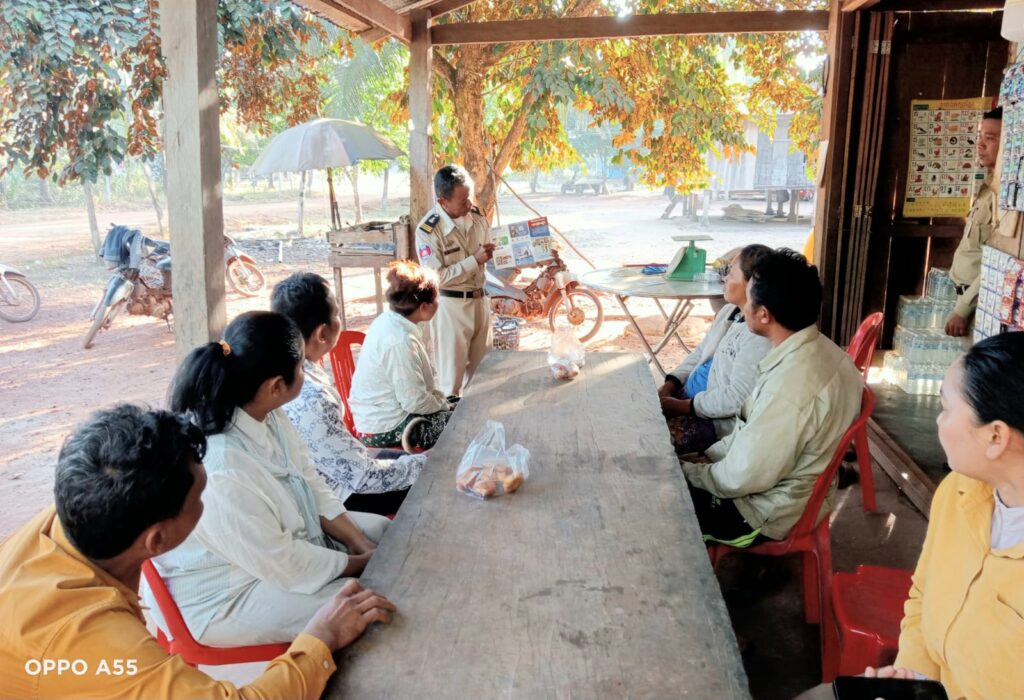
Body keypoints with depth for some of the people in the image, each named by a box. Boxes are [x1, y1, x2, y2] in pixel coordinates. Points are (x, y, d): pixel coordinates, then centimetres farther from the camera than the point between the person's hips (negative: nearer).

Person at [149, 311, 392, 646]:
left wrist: (359, 542, -7)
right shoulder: (220, 472, -37)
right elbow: (285, 565, -27)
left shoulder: (263, 414, -11)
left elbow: (310, 484, 2)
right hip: (226, 596, -8)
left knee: (383, 532, 8)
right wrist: (362, 563, -14)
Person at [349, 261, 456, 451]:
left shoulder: (389, 321, 1)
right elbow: (415, 402, -24)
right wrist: (444, 404, -7)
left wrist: (442, 399, 9)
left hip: (382, 414, 9)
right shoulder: (400, 340, -27)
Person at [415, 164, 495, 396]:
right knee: (452, 370, 5)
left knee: (481, 365, 17)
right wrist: (474, 260, -24)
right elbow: (436, 278, -21)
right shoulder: (428, 231, -19)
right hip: (451, 305, -6)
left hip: (480, 299, 6)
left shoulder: (477, 216, -1)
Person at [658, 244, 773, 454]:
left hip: (721, 420, -9)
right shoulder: (729, 311, 8)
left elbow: (738, 398, -25)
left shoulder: (759, 335, -23)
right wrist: (668, 386, 2)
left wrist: (682, 406, -18)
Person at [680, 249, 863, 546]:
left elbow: (743, 478, -24)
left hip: (768, 512, -8)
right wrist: (707, 456, 5)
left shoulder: (789, 386, -34)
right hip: (791, 488, 8)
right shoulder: (821, 351, -5)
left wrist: (689, 472, -9)